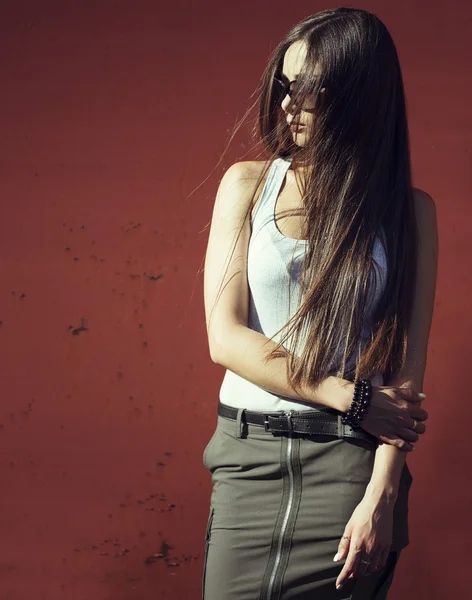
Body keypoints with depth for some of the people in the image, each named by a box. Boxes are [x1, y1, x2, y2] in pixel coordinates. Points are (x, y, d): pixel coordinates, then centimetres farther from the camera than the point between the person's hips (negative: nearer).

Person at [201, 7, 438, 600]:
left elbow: (406, 367, -2)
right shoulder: (249, 184, 4)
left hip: (353, 461, -1)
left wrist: (381, 494, -13)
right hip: (252, 455, 1)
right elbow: (225, 338, -3)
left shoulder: (409, 209, 3)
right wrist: (353, 397, -9)